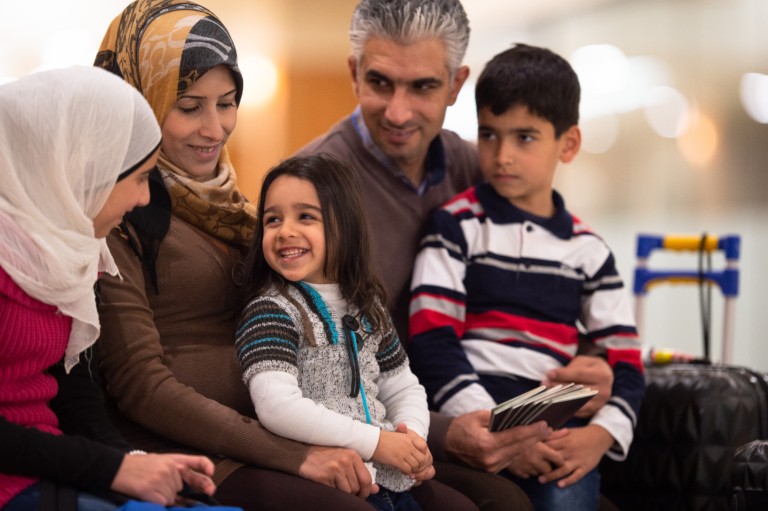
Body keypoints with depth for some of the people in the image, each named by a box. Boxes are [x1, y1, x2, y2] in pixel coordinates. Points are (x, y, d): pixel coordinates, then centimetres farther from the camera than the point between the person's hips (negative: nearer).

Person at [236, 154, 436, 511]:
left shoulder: (364, 306, 14)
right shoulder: (271, 310, -8)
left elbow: (402, 387, 21)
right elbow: (277, 407, -21)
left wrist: (413, 436, -1)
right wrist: (375, 441, -19)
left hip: (390, 477, 6)